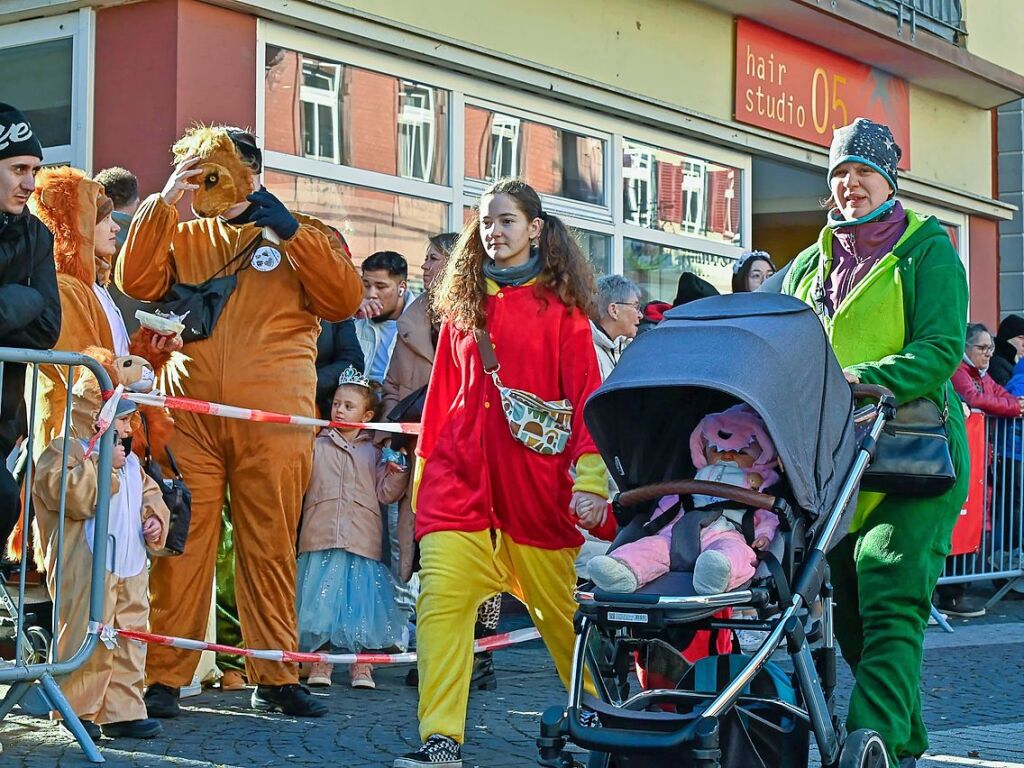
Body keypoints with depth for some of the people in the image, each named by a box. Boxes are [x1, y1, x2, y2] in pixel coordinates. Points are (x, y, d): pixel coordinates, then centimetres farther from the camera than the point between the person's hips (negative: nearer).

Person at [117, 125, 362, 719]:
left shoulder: (304, 235, 13)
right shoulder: (183, 236, 18)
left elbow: (345, 301, -1)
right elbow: (136, 282, 2)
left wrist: (289, 233, -6)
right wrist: (165, 201, -3)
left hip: (274, 421, -1)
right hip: (190, 418, 1)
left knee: (272, 548, 0)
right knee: (182, 545, -5)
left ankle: (276, 677, 8)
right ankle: (165, 678, -1)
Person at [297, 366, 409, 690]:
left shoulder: (374, 452, 12)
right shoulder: (316, 447, 12)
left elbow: (386, 494, 9)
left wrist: (397, 472, -6)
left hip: (362, 540, 0)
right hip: (321, 538, 0)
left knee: (360, 599, 0)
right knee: (321, 598, -2)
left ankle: (361, 664, 9)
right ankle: (320, 662, 8)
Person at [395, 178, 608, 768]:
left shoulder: (561, 307, 3)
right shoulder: (464, 304, 14)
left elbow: (586, 398, -2)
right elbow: (443, 393, 16)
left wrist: (590, 480, -11)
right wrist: (425, 466, 13)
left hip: (538, 481, -3)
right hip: (460, 479, 3)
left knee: (561, 610, 6)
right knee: (441, 598, -14)